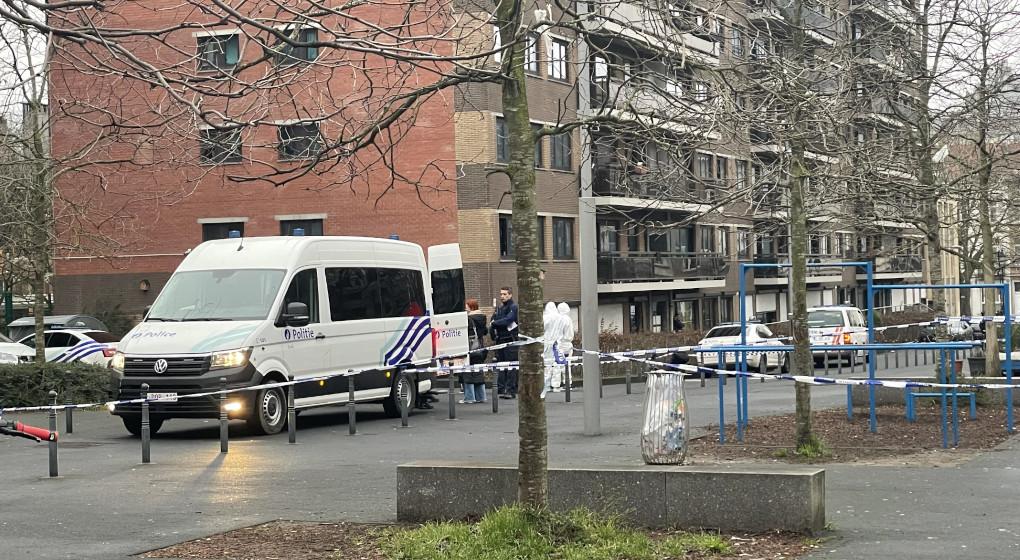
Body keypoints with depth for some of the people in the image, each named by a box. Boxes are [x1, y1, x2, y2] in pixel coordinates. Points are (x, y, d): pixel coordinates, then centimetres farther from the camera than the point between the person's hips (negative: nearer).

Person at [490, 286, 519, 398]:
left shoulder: (514, 307, -6)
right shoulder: (499, 309, 18)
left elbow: (507, 320, -18)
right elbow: (492, 324, 15)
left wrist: (493, 324, -7)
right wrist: (493, 335, 0)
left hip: (511, 341, -7)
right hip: (500, 341, 8)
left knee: (511, 367, -9)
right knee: (501, 367, 6)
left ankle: (511, 390, -10)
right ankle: (501, 389, 8)